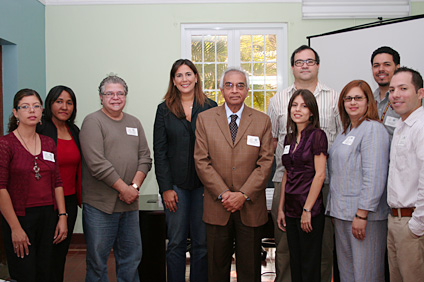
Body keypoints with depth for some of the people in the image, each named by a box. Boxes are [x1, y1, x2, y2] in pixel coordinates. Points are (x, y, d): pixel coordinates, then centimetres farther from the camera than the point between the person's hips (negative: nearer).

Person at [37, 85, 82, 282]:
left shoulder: (75, 131, 10)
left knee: (62, 253, 15)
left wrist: (81, 198, 12)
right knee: (48, 255, 3)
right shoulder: (39, 131, -11)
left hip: (69, 201, 6)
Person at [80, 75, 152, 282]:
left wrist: (135, 186, -7)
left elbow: (145, 158, 9)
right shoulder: (93, 121, -5)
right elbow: (97, 164, -15)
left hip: (129, 203, 6)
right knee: (97, 259, 4)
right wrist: (124, 188, -13)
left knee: (131, 257, 13)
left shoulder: (134, 123, 14)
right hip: (100, 204, -5)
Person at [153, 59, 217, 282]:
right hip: (176, 185, 0)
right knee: (176, 243, 6)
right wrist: (165, 187, -5)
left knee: (202, 243, 8)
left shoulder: (210, 107, 5)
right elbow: (159, 151, 2)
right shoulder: (164, 109, 6)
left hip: (203, 184, 0)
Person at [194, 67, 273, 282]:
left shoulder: (262, 121, 4)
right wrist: (223, 194, -10)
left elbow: (265, 163, -2)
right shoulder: (204, 119, 4)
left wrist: (243, 195, -12)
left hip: (251, 207, 0)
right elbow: (201, 161, -2)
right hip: (217, 207, 0)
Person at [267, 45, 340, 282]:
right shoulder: (278, 100, 10)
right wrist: (284, 157, -1)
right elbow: (270, 140, 13)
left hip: (324, 181, 0)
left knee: (323, 243, 7)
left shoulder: (334, 98, 8)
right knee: (285, 243, 8)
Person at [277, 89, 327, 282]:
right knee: (295, 263, 14)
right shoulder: (289, 138, 12)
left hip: (310, 210, -7)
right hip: (291, 210, 7)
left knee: (310, 266, 3)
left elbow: (319, 175, -14)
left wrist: (307, 210, -16)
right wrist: (281, 208, 11)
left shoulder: (317, 136, -8)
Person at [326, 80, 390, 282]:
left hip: (364, 214, -8)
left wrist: (362, 214, -21)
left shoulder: (373, 129, -11)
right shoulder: (346, 131, 16)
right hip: (343, 212, 8)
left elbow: (374, 177, -19)